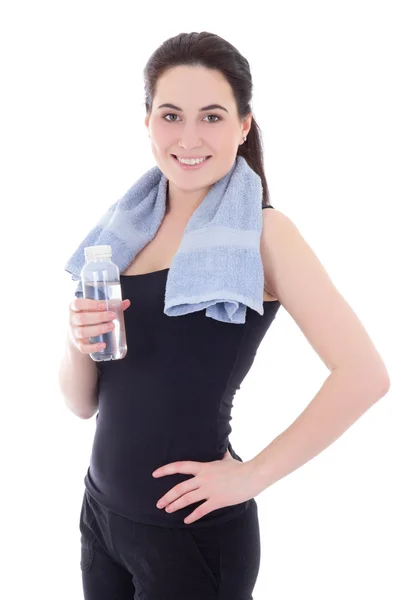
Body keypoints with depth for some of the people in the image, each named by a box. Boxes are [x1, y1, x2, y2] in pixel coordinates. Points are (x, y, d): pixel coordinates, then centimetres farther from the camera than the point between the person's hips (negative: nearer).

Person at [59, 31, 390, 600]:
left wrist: (252, 474, -17)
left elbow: (364, 374, -22)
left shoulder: (261, 231, -12)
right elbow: (83, 402, 5)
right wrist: (80, 343, -15)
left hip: (194, 531, -5)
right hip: (101, 510, 5)